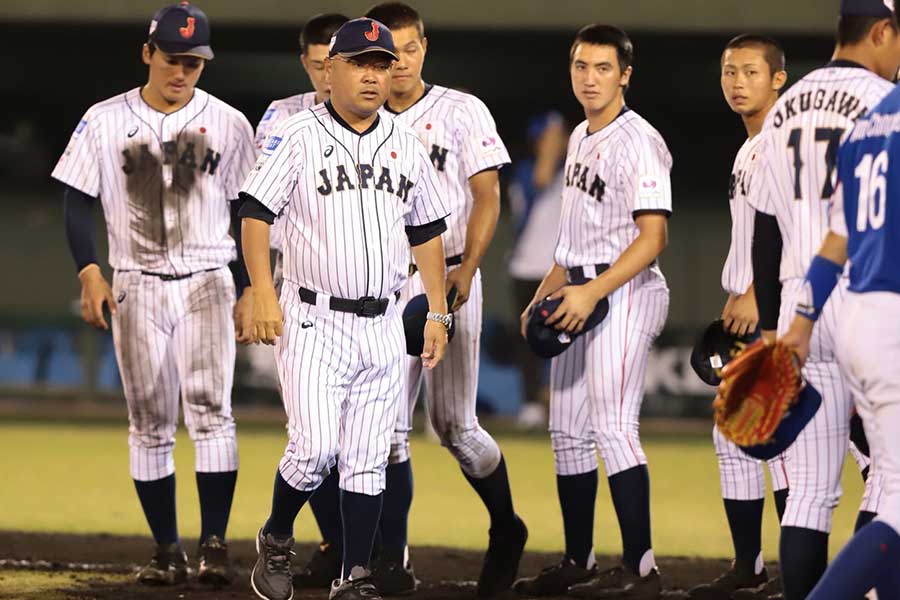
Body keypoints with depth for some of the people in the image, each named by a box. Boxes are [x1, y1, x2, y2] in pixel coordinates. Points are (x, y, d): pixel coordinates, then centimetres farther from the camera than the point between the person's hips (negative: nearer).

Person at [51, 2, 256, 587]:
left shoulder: (228, 123, 3)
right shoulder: (106, 121, 2)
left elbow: (247, 213, 7)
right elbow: (78, 204, 4)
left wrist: (248, 291, 3)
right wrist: (90, 274, -9)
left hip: (206, 283, -1)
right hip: (136, 288, 1)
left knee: (210, 408, -16)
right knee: (150, 424, 3)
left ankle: (214, 543, -16)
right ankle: (167, 549, 9)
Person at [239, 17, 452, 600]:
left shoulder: (407, 146, 11)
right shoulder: (298, 136, -4)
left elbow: (427, 233, 17)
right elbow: (256, 214, -7)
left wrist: (438, 312, 13)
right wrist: (264, 295, -17)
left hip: (383, 326, 4)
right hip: (314, 321, -4)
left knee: (368, 460, 4)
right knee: (315, 447, -14)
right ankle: (276, 541, 11)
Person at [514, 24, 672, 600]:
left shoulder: (639, 141, -13)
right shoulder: (580, 138, 16)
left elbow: (652, 238, -20)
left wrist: (593, 292, -27)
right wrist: (546, 293, 19)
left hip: (624, 291, -10)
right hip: (579, 294, 10)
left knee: (613, 427, -15)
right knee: (568, 428, 12)